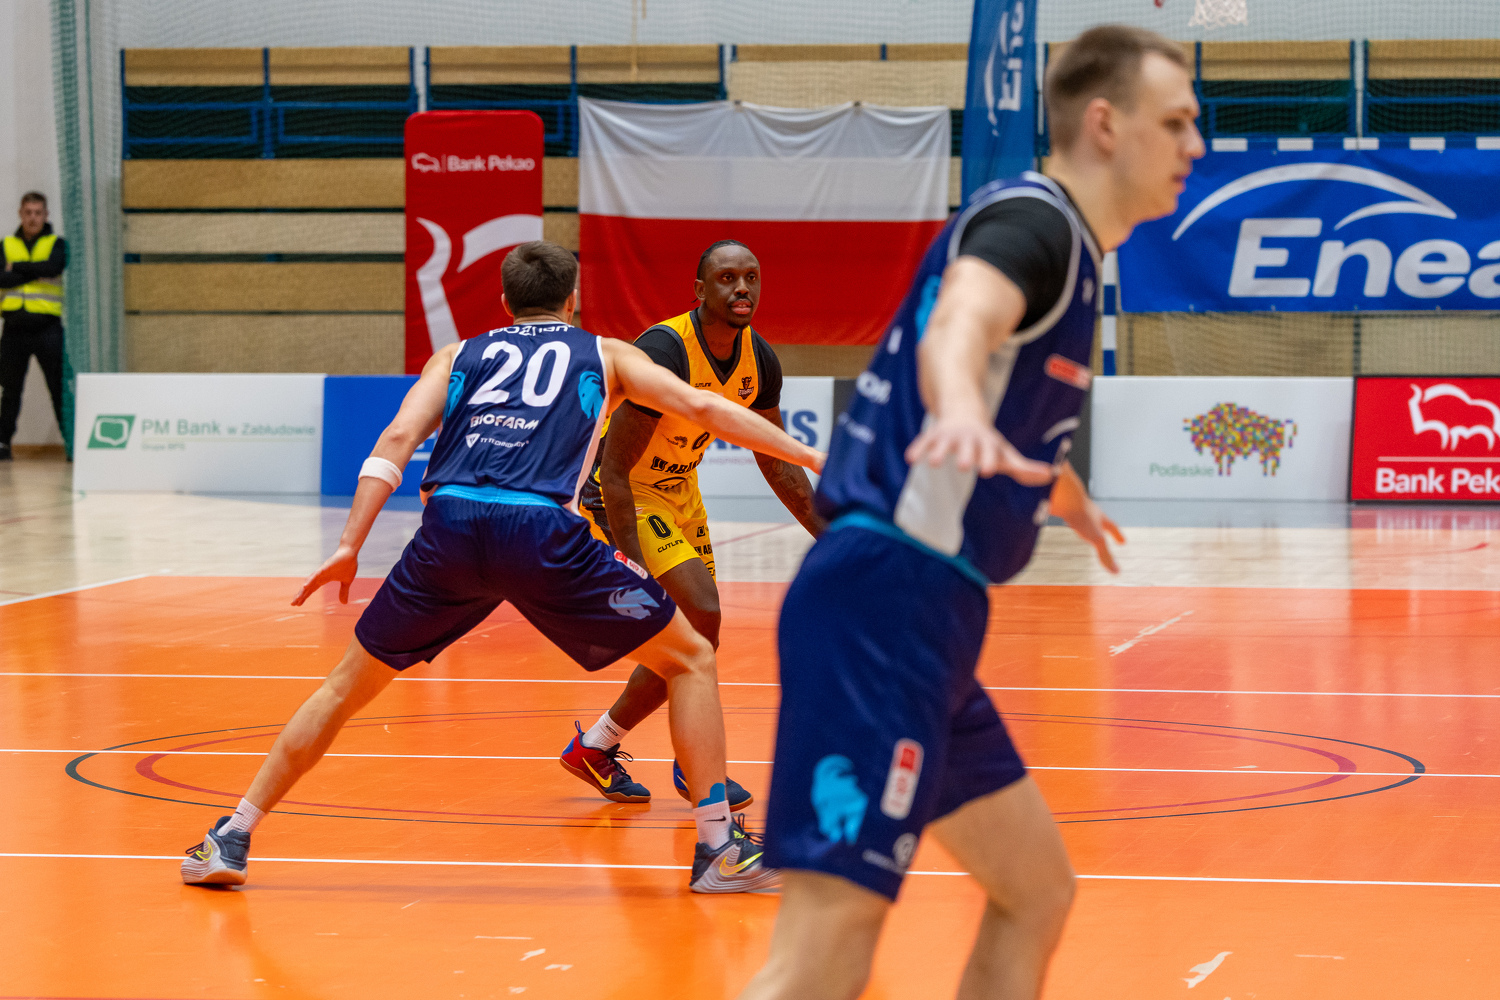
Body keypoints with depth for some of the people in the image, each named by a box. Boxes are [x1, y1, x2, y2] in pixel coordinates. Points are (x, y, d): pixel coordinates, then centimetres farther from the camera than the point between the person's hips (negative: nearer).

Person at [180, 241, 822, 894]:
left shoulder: (458, 356, 28)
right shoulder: (605, 354, 25)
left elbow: (398, 438, 12)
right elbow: (701, 407, 16)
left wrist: (350, 546, 8)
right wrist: (809, 456, 22)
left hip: (449, 525, 2)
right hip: (542, 529, -2)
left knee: (350, 684, 21)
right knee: (690, 661, 14)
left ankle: (231, 839, 19)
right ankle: (718, 848, 7)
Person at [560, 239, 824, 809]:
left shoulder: (758, 360, -7)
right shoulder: (664, 353, -31)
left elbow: (777, 462, 8)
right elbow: (613, 470, -30)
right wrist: (635, 569, -35)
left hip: (677, 486, 8)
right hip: (618, 493, -8)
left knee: (694, 636, 13)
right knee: (700, 618, -18)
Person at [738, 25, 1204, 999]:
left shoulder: (1064, 249, 20)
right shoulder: (1032, 218, -9)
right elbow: (954, 330, -32)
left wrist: (1064, 495, 62)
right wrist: (962, 415, -56)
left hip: (923, 621, 11)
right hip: (885, 601, -11)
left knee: (1038, 893, 19)